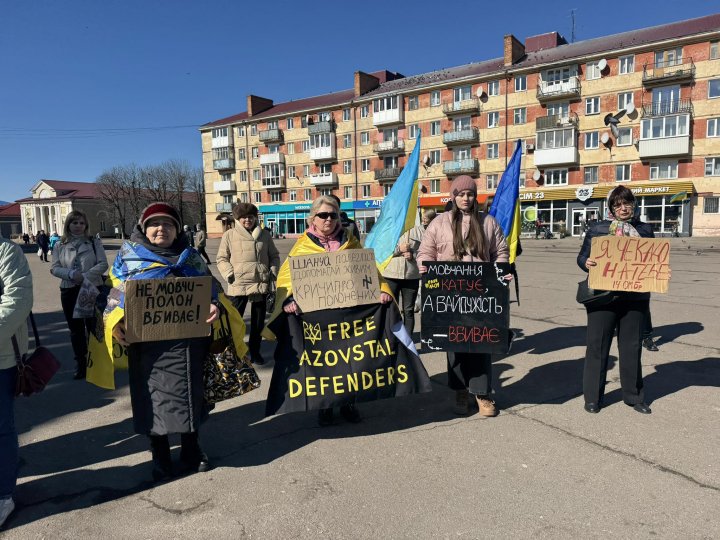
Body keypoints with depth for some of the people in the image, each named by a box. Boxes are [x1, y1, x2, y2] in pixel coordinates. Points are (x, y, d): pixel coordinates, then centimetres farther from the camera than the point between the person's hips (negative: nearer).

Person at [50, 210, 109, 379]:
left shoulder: (94, 243, 1)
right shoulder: (60, 245, 5)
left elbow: (103, 264, -6)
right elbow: (54, 268, 1)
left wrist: (85, 276, -18)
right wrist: (71, 274, -17)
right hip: (69, 290, 2)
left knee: (94, 326, 4)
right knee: (75, 329, 10)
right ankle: (80, 364, 22)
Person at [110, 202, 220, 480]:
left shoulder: (189, 256, 10)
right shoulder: (129, 255, 7)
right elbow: (117, 292, 5)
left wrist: (214, 306, -14)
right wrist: (116, 322, -12)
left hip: (185, 340, 1)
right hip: (146, 341, -1)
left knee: (187, 393, 9)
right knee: (152, 396, 7)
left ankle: (191, 450, 29)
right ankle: (160, 456, 25)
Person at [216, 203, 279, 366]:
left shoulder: (265, 235, 8)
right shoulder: (229, 235, 1)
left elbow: (274, 256, 15)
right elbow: (222, 259, 3)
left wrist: (273, 272, 0)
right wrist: (229, 274, -11)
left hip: (261, 284, 3)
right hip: (238, 285, -2)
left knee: (258, 320, 12)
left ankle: (255, 351, 27)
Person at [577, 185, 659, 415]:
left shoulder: (645, 230, 13)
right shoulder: (597, 228, 5)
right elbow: (582, 256, 5)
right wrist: (586, 263, -17)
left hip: (635, 298, 3)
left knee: (632, 346, 11)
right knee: (597, 345, 2)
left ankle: (634, 396, 26)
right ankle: (592, 397, 13)